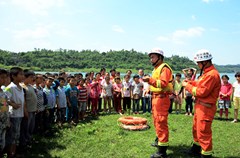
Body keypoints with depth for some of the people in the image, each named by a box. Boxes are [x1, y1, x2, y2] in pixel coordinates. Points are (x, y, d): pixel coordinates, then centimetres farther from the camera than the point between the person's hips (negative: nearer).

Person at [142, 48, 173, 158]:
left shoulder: (164, 68, -11)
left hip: (161, 98, -10)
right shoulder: (156, 69, 19)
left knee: (161, 122, -8)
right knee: (156, 121, 21)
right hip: (155, 97, 10)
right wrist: (149, 81, 7)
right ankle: (159, 140, 39)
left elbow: (163, 83, -24)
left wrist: (150, 80, -31)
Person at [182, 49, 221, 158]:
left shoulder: (212, 74, -23)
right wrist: (190, 82, 4)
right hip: (200, 106, 11)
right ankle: (196, 149, 42)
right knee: (196, 128, 24)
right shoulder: (206, 72, 10)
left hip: (205, 108, -11)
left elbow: (202, 92, -23)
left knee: (203, 132, -1)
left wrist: (187, 86, -13)